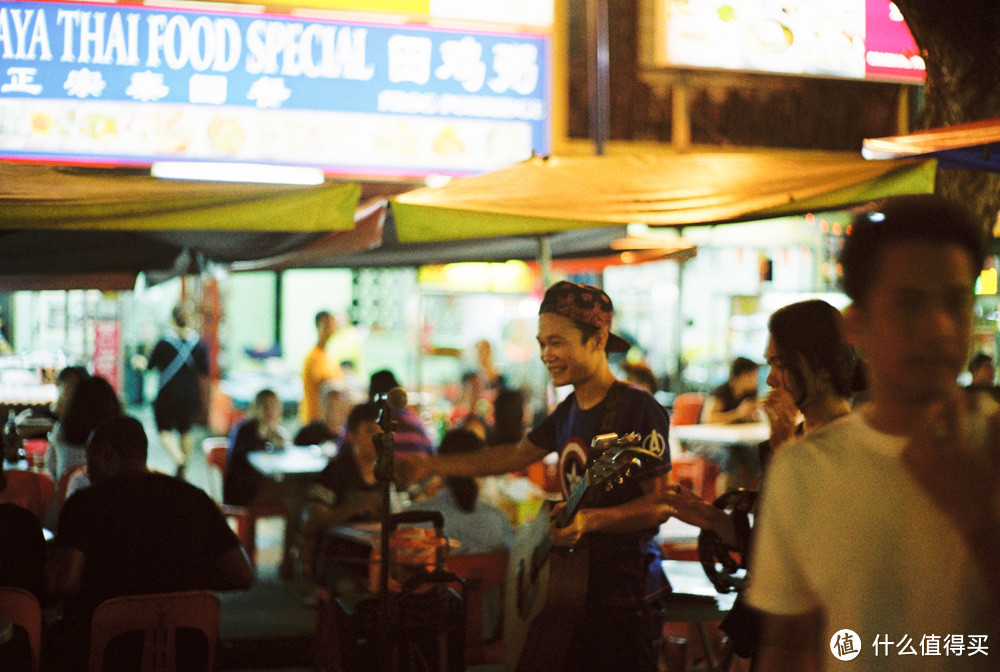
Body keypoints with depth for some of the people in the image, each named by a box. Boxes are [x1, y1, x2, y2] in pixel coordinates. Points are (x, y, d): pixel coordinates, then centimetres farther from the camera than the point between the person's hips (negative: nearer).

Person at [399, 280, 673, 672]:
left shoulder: (638, 409, -15)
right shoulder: (569, 411, 11)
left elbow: (660, 503, -18)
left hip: (626, 597, -8)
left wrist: (593, 519, -31)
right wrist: (432, 465, 20)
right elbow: (516, 455, 23)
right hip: (579, 587, 8)